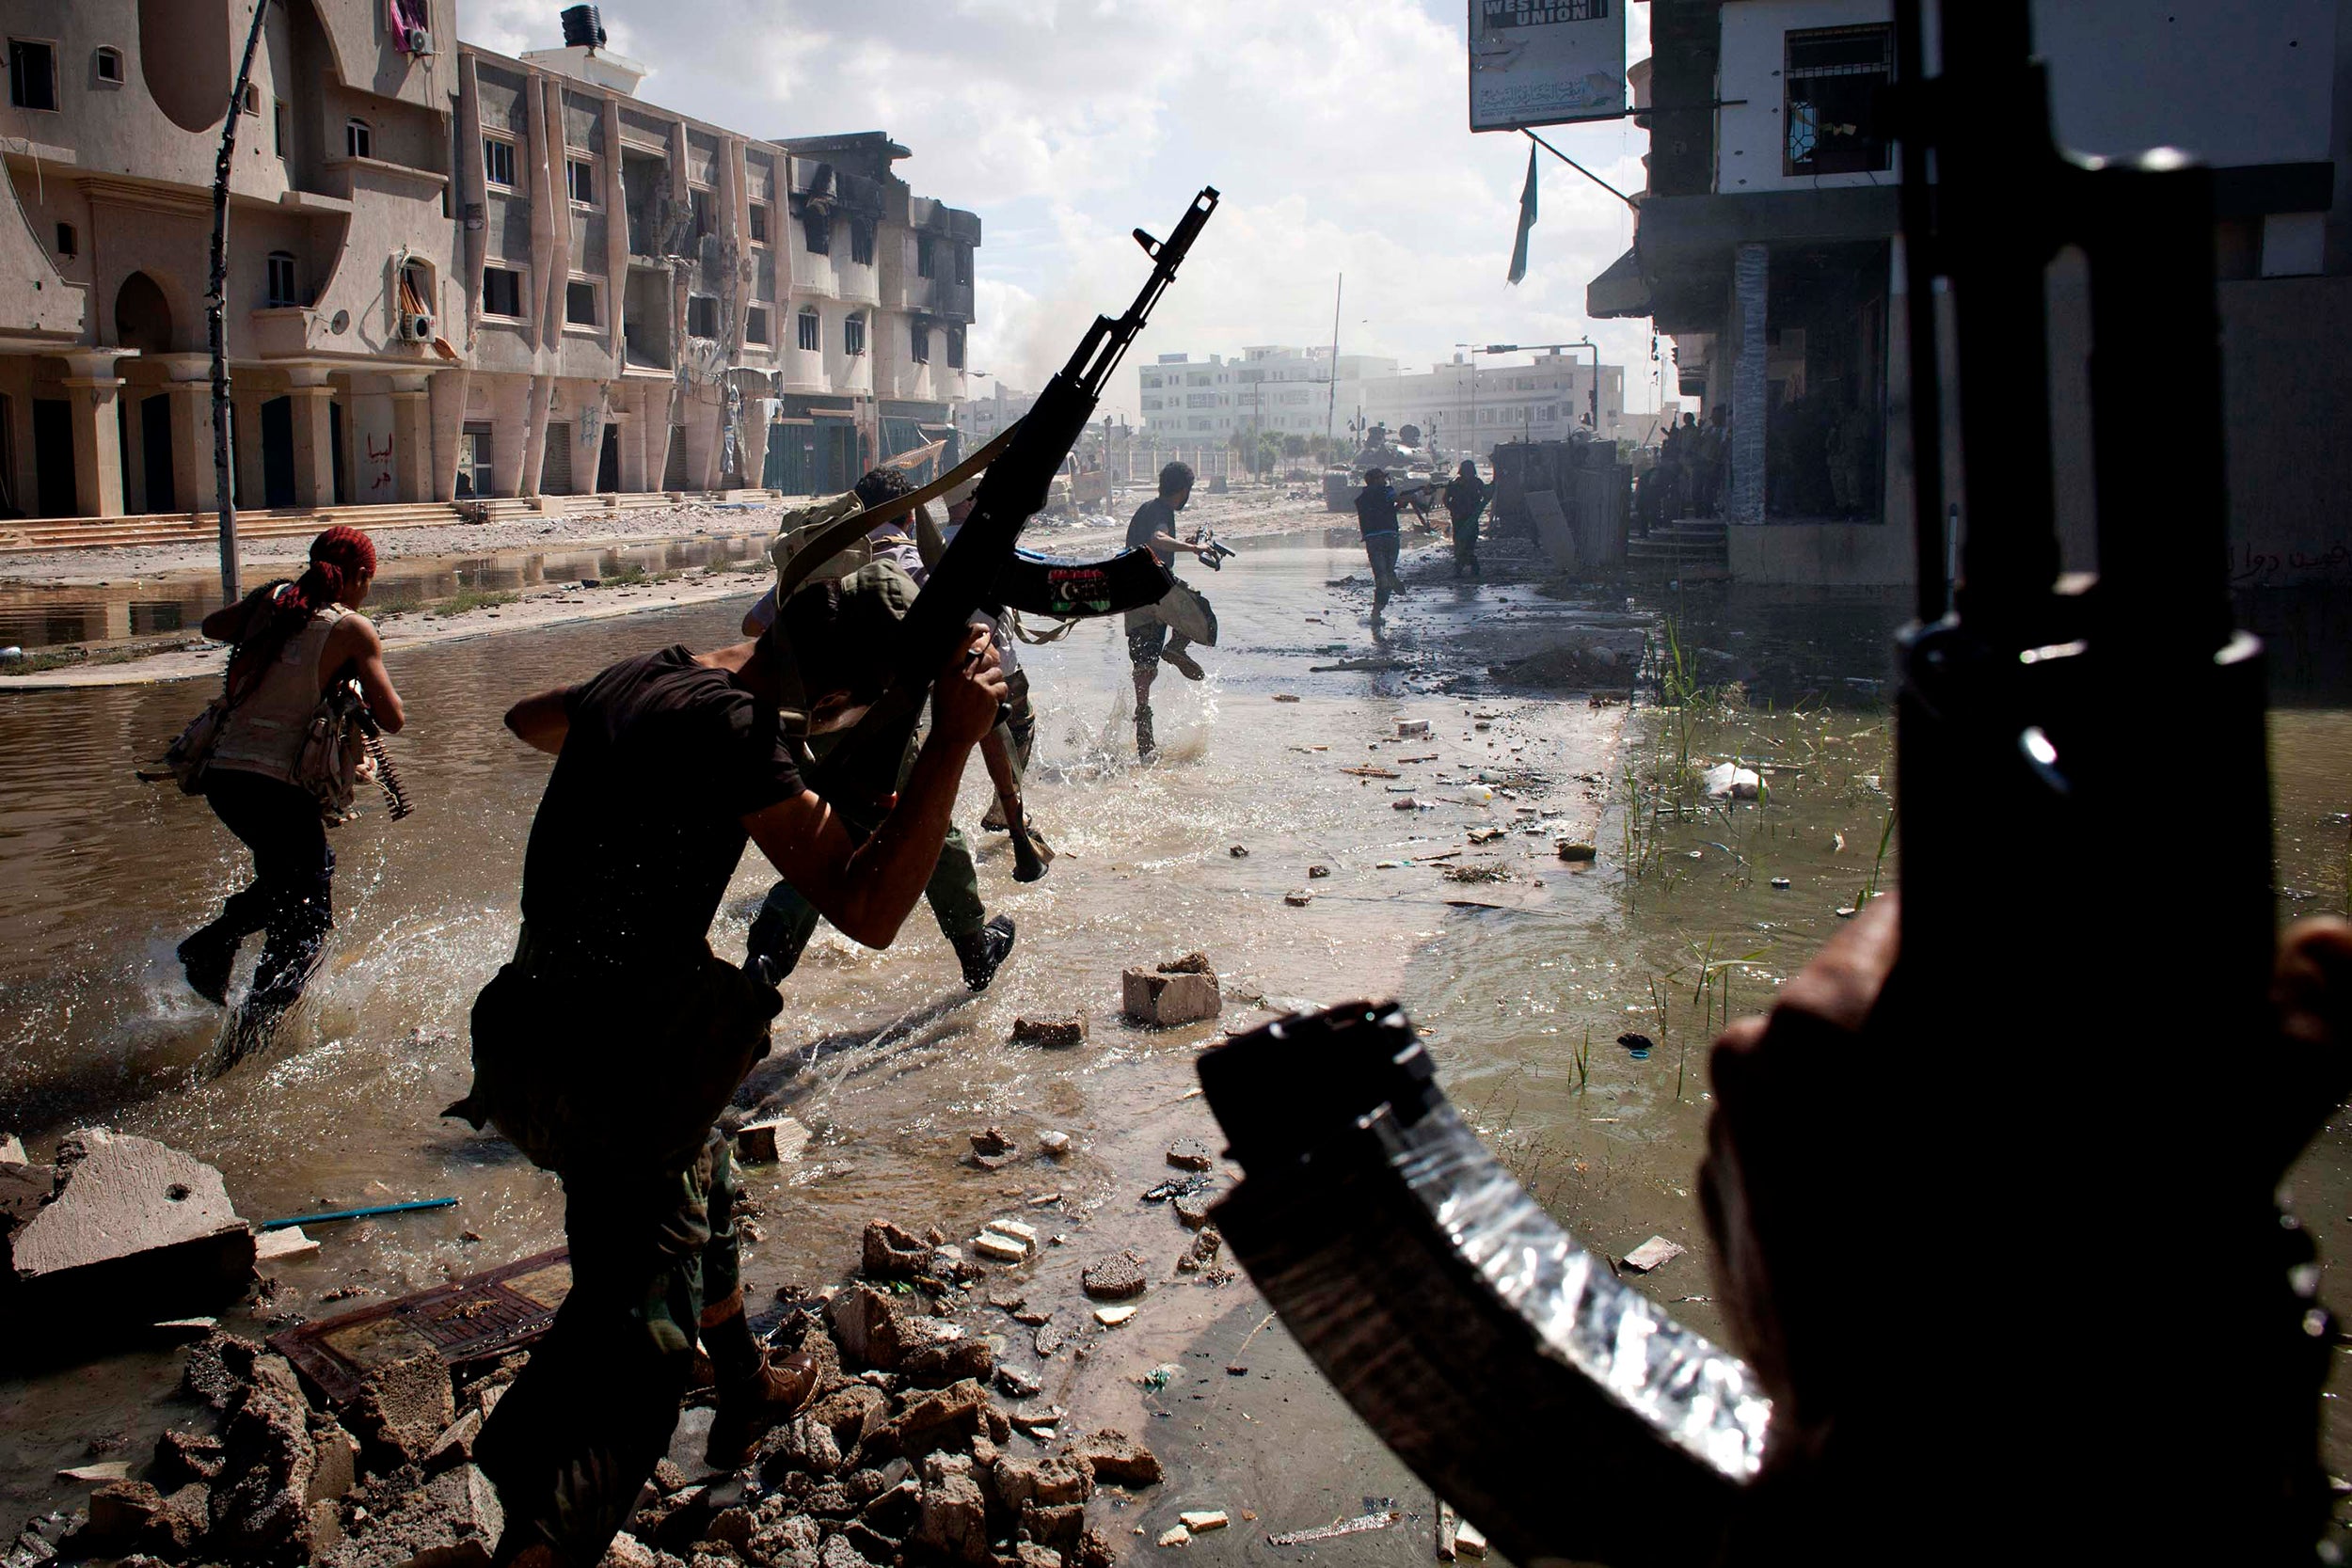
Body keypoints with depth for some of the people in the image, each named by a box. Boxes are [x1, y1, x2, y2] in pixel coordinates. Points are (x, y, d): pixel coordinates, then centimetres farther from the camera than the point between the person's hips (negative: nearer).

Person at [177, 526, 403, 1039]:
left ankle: (212, 944, 17)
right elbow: (393, 720, -4)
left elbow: (211, 626, 29)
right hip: (279, 785, -6)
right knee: (308, 920, 9)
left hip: (221, 773, 6)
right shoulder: (352, 630, -5)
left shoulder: (271, 599, 9)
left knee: (309, 868, 29)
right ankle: (255, 1025, -3)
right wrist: (364, 674, 13)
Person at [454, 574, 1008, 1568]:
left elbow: (528, 720, 29)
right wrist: (954, 740, -29)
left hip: (542, 1022, 10)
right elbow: (867, 910, -29)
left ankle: (748, 1388, 55)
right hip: (606, 1068, -10)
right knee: (633, 1346, -8)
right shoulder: (735, 730, -23)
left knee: (696, 1179, 33)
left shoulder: (643, 677, 5)